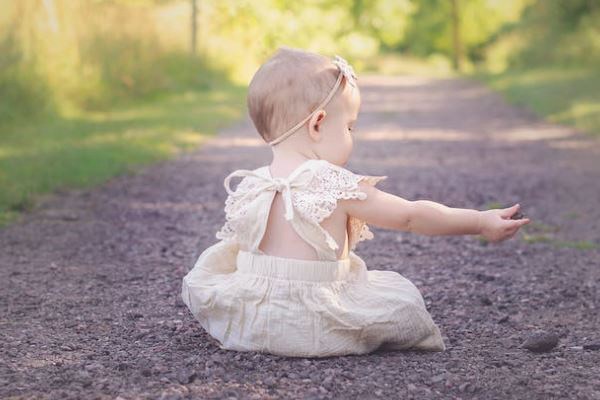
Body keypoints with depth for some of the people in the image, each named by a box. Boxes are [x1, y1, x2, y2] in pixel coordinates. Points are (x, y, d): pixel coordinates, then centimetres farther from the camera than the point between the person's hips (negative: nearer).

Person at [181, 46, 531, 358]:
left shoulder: (248, 187, 2)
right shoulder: (339, 188, -13)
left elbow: (236, 243, 12)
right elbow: (412, 216, -6)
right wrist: (481, 222, 3)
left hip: (247, 321, 4)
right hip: (317, 328, -3)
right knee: (402, 297, 11)